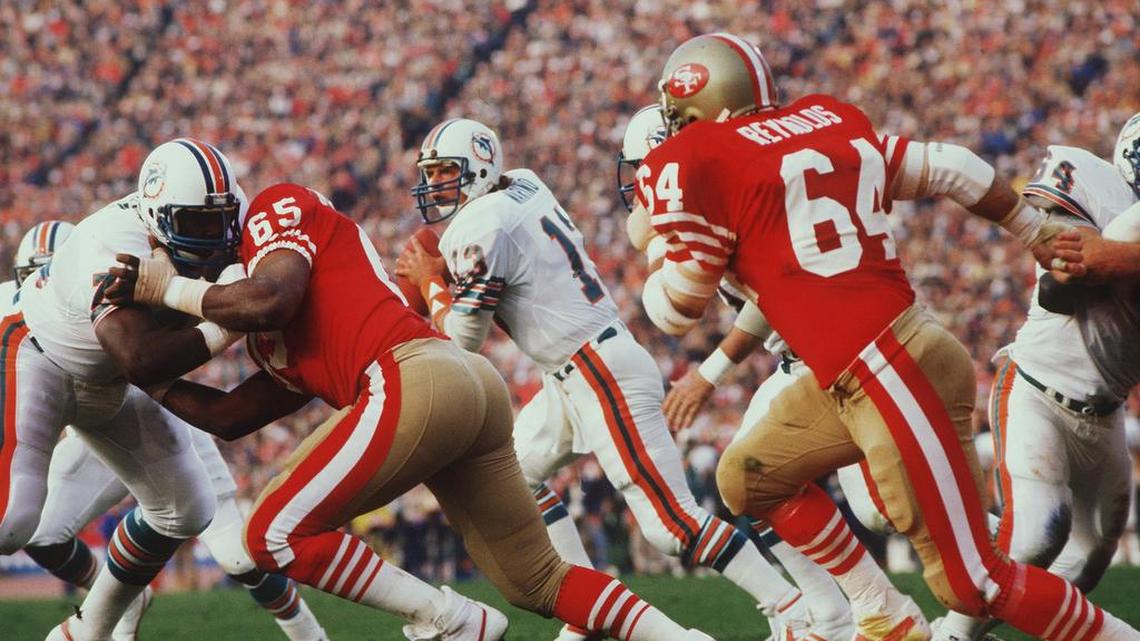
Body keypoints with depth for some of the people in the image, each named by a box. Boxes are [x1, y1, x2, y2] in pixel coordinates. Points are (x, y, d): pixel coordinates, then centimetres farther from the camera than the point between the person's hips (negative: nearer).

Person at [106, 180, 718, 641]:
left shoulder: (279, 209, 9)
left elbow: (273, 298, -10)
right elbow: (230, 417, 34)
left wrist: (170, 289, 4)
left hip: (413, 380, -10)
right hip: (474, 389, 10)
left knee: (276, 534, -4)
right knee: (539, 582, 18)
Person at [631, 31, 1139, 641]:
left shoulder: (694, 162, -7)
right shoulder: (823, 122, 13)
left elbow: (676, 309, 1)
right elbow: (950, 171, 16)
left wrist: (656, 234, 21)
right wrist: (1039, 235, 28)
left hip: (894, 375, -9)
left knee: (969, 582, -5)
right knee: (750, 477, 20)